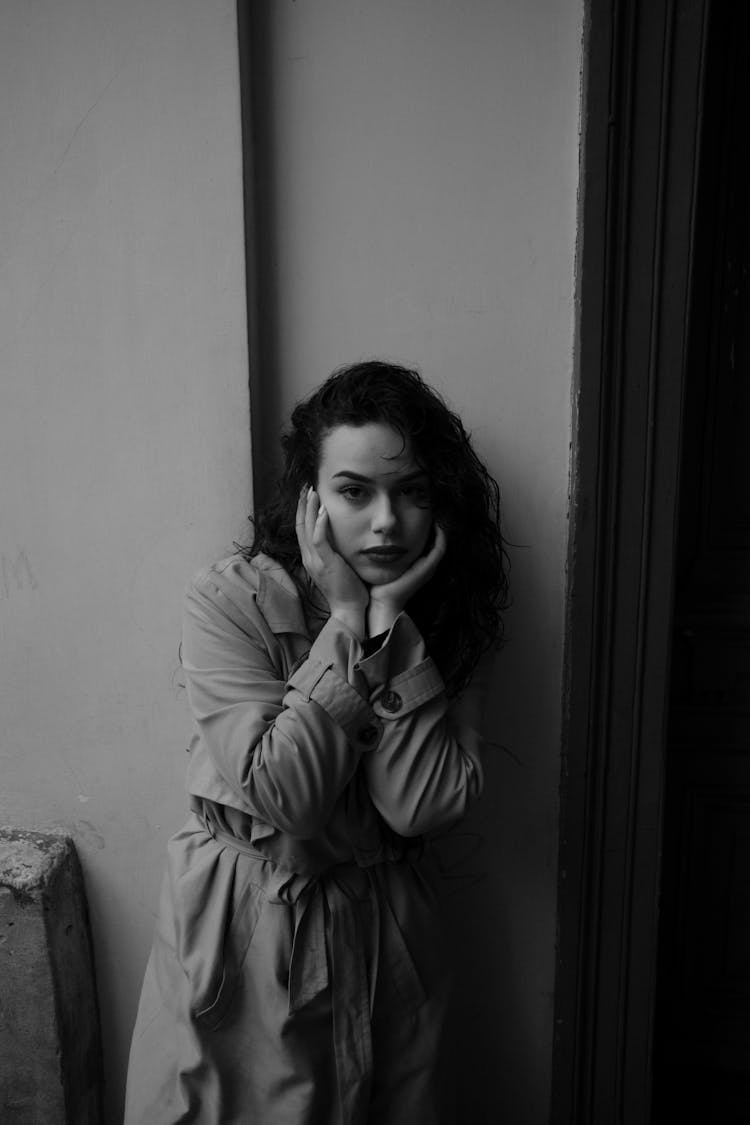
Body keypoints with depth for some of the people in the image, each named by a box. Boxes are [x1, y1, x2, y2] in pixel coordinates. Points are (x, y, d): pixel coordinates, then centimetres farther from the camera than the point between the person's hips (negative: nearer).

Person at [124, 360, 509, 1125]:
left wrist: (393, 623, -23)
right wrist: (345, 620, -25)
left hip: (385, 929, 3)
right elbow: (284, 796, -24)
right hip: (241, 929, -2)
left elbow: (422, 809, -18)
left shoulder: (451, 619, -7)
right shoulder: (228, 601, -18)